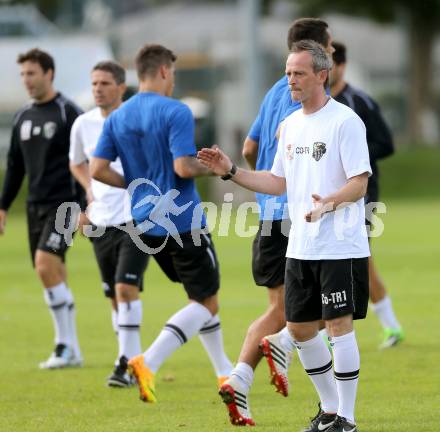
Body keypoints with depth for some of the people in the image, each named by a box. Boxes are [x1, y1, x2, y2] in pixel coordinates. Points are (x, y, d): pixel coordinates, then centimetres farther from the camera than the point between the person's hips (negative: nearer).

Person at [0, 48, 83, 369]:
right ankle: (71, 350, 10)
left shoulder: (68, 113, -7)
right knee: (54, 276, 5)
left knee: (46, 266, -19)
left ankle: (65, 345, -12)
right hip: (35, 206, 7)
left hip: (63, 204, -7)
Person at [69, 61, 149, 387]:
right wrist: (90, 191, 9)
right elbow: (77, 163, 24)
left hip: (136, 219, -5)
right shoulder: (84, 124, 4)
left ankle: (126, 363, -15)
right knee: (115, 296, 9)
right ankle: (135, 360, 21)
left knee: (126, 287, -17)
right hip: (102, 222, 5)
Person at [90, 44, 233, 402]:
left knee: (202, 296, 22)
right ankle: (149, 362, -17)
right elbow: (183, 167, -22)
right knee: (207, 303, 1)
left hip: (146, 224, 8)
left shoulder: (117, 118, 6)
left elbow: (98, 169, 1)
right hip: (183, 222, -8)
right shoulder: (175, 112, -14)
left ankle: (225, 372, 25)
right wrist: (212, 166, -3)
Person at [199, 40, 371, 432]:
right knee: (300, 329, 10)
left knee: (340, 326, -7)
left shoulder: (345, 121, -11)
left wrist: (329, 202, -33)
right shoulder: (290, 124, 14)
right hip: (301, 248, 8)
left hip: (340, 247, -8)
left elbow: (359, 182, -15)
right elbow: (279, 182, 19)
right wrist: (230, 171, 9)